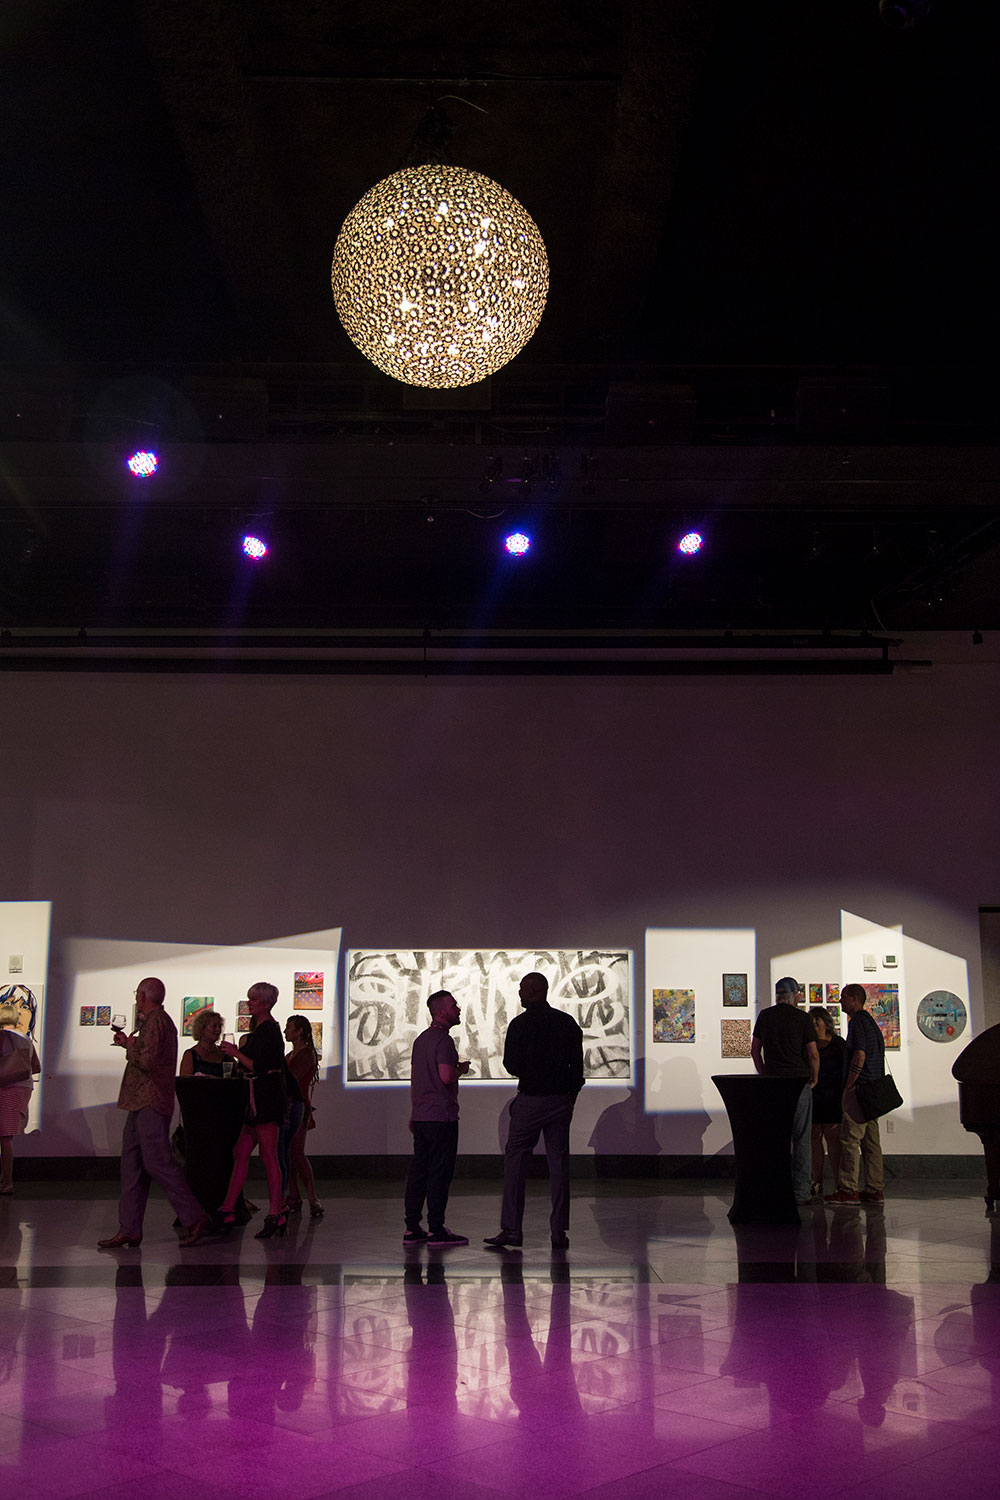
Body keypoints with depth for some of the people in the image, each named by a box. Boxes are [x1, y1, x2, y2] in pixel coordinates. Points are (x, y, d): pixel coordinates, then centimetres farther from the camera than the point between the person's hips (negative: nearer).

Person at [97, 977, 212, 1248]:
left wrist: (130, 1047, -5)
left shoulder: (156, 1021, -12)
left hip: (150, 1104, -11)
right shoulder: (156, 1021, 21)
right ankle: (129, 1229, 9)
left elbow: (147, 1061, -22)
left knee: (157, 1162, -11)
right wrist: (129, 1044, 26)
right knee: (132, 1164, 8)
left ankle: (195, 1217, -7)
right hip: (141, 1103, 11)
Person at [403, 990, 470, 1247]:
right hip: (441, 1116, -9)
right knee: (440, 1173, -4)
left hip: (420, 1116, 9)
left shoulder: (421, 1039, 17)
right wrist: (462, 1069, -3)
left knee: (418, 1171, 9)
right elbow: (446, 1076, -23)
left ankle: (412, 1228, 12)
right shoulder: (443, 1040, -13)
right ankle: (437, 1229, -2)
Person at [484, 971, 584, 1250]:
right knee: (559, 1162, 6)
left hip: (530, 1100, -4)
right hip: (560, 1099, 4)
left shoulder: (520, 1024, -8)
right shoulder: (567, 1022, 5)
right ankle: (559, 1231, 6)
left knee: (515, 1160, 4)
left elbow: (511, 1064, -7)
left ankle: (511, 1229, 3)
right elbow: (578, 1064, 7)